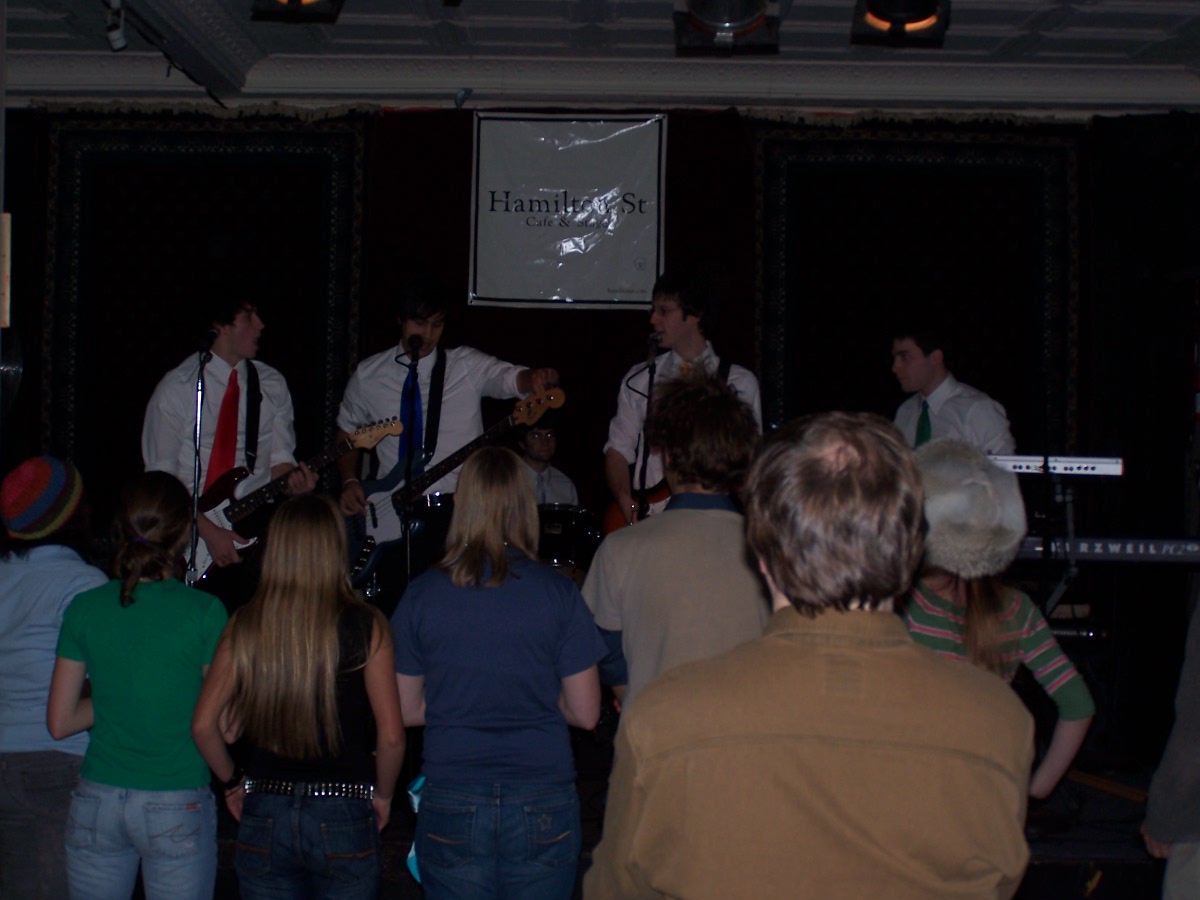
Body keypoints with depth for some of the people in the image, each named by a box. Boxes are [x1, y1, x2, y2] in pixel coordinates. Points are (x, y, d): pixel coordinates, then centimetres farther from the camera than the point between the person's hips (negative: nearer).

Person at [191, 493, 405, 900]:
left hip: (263, 817, 2)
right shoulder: (366, 627, -10)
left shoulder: (245, 626, -4)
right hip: (343, 819, -2)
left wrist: (232, 782, 13)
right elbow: (391, 734, -11)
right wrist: (382, 794, 5)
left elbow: (204, 725, -3)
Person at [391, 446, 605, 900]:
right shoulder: (558, 593, -6)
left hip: (450, 805, 1)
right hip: (542, 805, -1)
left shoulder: (423, 594, -3)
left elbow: (406, 710, 4)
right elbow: (585, 713, -3)